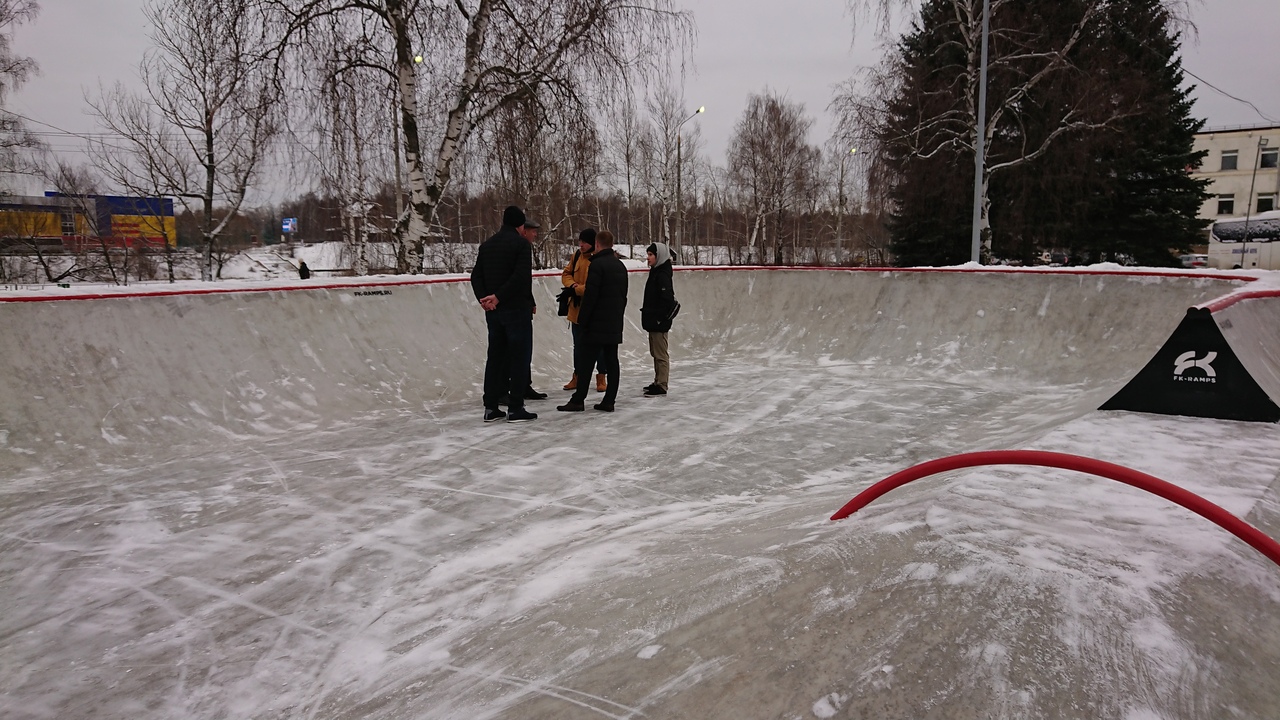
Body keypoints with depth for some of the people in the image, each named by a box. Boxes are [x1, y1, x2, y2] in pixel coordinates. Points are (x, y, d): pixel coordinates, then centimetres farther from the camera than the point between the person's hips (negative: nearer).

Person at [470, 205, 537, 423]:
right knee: (519, 356, -1)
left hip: (493, 311, 7)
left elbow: (476, 276, 7)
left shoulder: (486, 244, 13)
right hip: (517, 308, -7)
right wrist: (499, 296, -15)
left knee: (495, 356, 12)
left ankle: (491, 407, 13)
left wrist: (484, 298, -3)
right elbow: (521, 276, -19)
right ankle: (515, 409, 0)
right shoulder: (521, 243, -8)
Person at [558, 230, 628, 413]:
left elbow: (590, 296, -17)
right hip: (615, 325, 8)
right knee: (611, 362, 7)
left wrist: (582, 321, -13)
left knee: (585, 362, -3)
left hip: (596, 324, -8)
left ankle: (578, 400, -1)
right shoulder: (620, 266, 13)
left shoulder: (597, 264, -13)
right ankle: (609, 401, 8)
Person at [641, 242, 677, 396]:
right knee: (655, 352, 17)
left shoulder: (662, 275, -17)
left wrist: (659, 318, -20)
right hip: (653, 320, 11)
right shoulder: (656, 272, 13)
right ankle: (658, 382, 27)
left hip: (659, 321, -11)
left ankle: (661, 386, 0)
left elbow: (667, 299, -23)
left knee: (660, 354, -5)